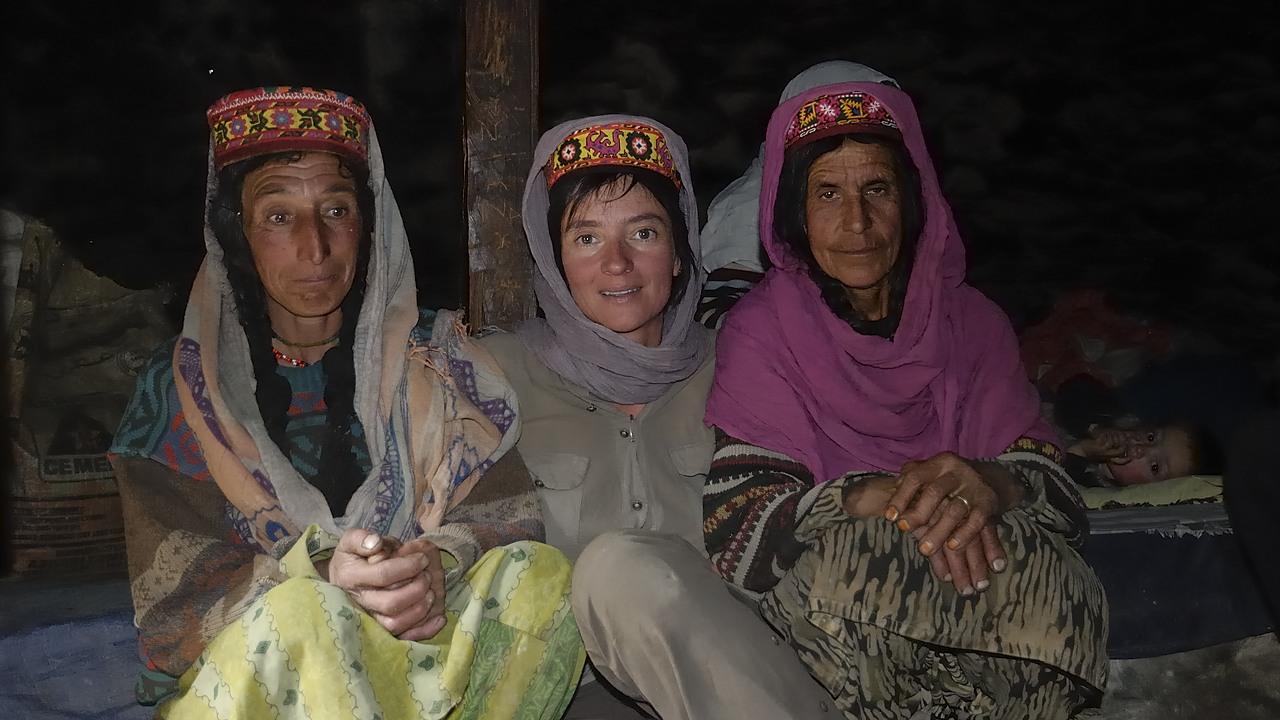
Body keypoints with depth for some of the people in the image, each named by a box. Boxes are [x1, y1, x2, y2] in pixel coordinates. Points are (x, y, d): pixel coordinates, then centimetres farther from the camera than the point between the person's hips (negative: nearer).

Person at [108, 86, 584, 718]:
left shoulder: (435, 362, 6)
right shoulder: (179, 388, 1)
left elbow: (506, 508, -1)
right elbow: (171, 591, -7)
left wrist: (438, 563, -25)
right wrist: (318, 569, -27)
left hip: (424, 653, 2)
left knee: (541, 573, -26)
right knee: (300, 608, -35)